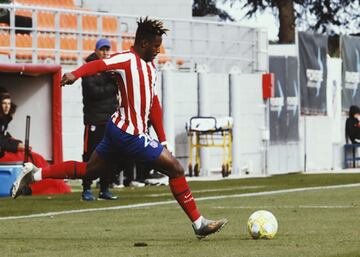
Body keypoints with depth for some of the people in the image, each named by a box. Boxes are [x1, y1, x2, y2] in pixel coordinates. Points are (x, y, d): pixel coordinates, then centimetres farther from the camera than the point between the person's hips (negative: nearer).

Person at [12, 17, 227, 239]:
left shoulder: (151, 66, 15)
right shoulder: (128, 60, -14)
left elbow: (153, 103, 20)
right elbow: (99, 65, -31)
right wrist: (76, 74, -51)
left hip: (118, 130, 10)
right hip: (130, 135, -10)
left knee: (88, 170, 18)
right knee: (176, 169, -5)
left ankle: (34, 174, 19)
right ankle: (199, 224, 0)